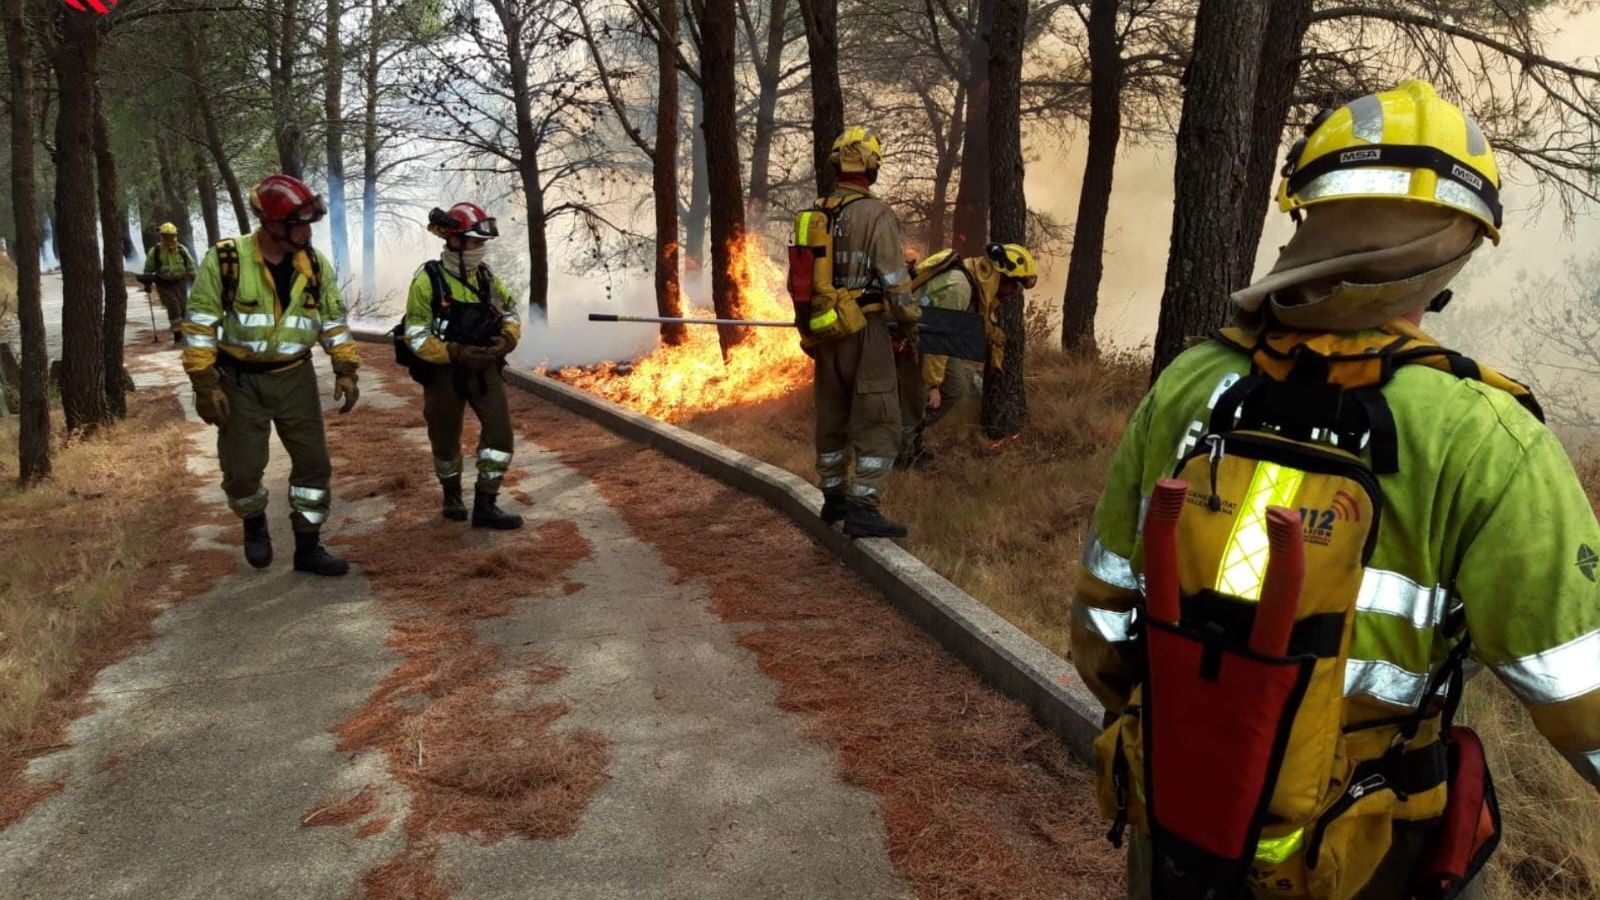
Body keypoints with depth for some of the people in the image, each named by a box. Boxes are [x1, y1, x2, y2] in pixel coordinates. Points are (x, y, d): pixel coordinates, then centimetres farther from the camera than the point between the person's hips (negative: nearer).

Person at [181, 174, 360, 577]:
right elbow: (200, 326, -11)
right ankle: (255, 524, 35)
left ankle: (308, 547, 15)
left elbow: (333, 320, 7)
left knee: (314, 461, 2)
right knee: (242, 469, 4)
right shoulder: (224, 261, -15)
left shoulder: (314, 264, -3)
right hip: (240, 381, -3)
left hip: (295, 378, 3)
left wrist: (345, 370, -1)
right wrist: (205, 384, -14)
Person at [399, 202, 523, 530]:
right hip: (444, 373, -4)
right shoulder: (428, 280, -13)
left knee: (500, 432, -6)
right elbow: (416, 337, -15)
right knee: (446, 441, 12)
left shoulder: (486, 275, 2)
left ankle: (485, 505, 3)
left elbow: (511, 314, 11)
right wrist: (456, 353, -26)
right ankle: (452, 495, 37)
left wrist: (506, 340, -10)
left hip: (485, 369, 4)